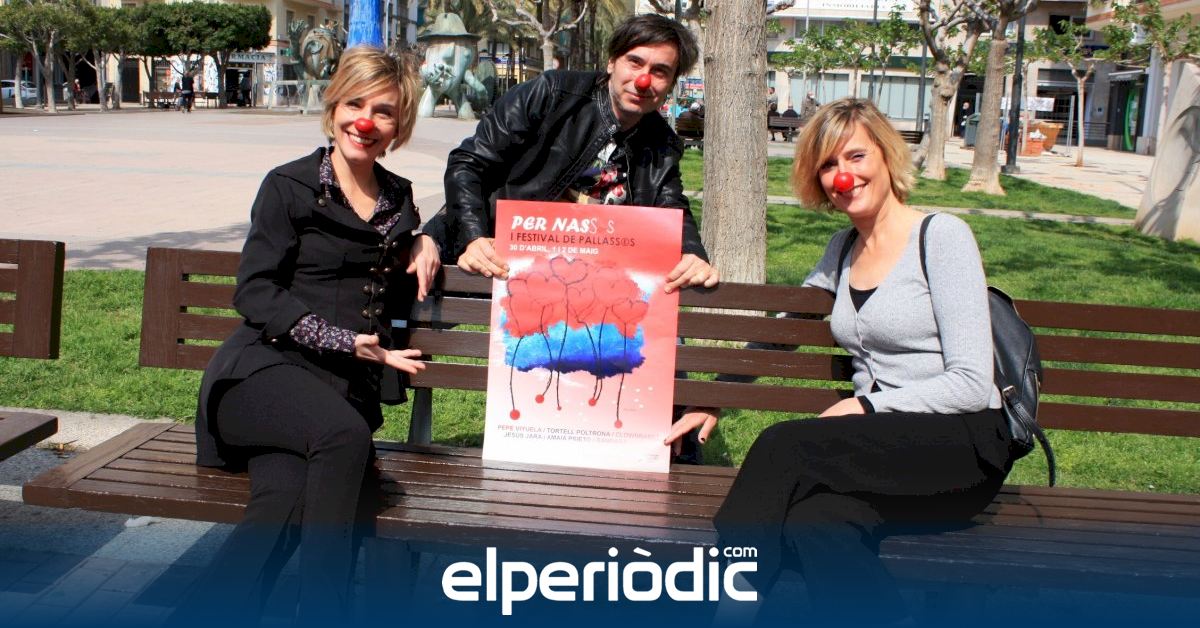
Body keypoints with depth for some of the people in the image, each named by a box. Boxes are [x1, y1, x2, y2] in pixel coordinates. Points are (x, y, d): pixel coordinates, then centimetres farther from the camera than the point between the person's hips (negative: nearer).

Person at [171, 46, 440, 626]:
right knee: (345, 433, -38)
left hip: (348, 388, 3)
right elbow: (255, 293, -2)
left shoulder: (399, 197, 21)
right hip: (269, 368, -3)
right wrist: (345, 340, -14)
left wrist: (424, 243, 11)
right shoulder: (289, 186, 6)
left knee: (288, 502, -32)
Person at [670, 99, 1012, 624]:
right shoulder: (843, 250, 16)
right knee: (812, 524, -32)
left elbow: (971, 383, -10)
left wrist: (863, 408, -14)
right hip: (885, 451, 5)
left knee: (787, 445, -29)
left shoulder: (942, 236, -4)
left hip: (962, 445, -5)